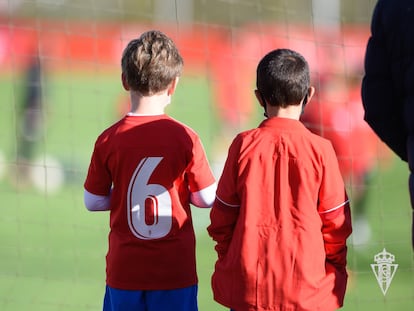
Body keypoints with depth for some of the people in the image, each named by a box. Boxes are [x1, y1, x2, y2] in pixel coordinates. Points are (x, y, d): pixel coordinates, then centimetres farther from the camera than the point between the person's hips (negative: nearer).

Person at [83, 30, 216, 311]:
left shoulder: (109, 141, -6)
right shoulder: (185, 139, -9)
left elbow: (93, 202, 2)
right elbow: (207, 198, -1)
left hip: (124, 270, 1)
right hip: (175, 272, -1)